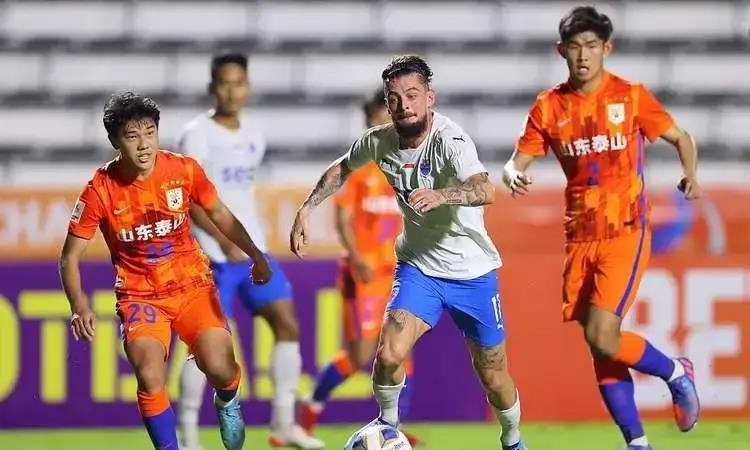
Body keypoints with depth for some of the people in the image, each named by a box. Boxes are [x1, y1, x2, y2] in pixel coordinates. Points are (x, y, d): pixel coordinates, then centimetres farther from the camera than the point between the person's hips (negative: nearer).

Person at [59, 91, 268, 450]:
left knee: (220, 370, -16)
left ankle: (227, 402, 22)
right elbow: (70, 256, -8)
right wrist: (79, 306, -23)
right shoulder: (100, 190, -15)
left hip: (192, 284, 1)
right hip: (139, 295, -1)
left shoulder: (184, 170, -9)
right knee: (149, 377, -24)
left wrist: (255, 255, 8)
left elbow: (218, 214, 10)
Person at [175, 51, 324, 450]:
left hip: (253, 251, 7)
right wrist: (224, 240, -21)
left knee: (287, 325, 0)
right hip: (215, 256, -7)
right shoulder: (197, 136, -9)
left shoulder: (253, 137, 12)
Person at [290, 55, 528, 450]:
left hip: (473, 271, -3)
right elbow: (342, 169, 14)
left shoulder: (450, 140, -26)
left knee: (492, 373, 9)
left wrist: (440, 196, -62)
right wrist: (307, 209, 5)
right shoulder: (379, 141, -9)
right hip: (418, 265, 3)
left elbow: (485, 190, -45)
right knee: (389, 353, -20)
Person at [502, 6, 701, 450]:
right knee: (599, 346, 3)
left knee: (602, 337, -17)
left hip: (625, 233, -4)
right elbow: (516, 163, 5)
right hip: (580, 238, 4)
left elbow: (681, 138, 6)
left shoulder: (631, 97, -3)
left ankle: (676, 373, 9)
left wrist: (691, 176, -13)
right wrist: (514, 176, -18)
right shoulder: (549, 107, 5)